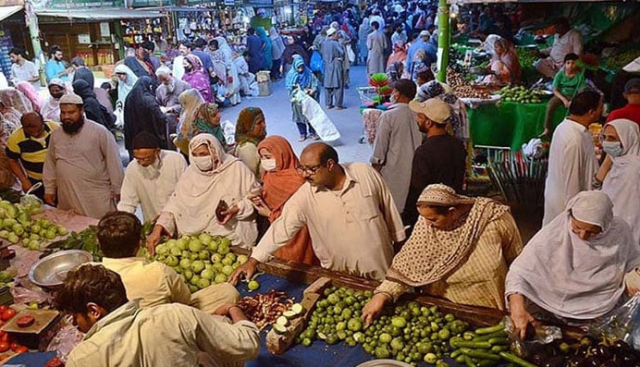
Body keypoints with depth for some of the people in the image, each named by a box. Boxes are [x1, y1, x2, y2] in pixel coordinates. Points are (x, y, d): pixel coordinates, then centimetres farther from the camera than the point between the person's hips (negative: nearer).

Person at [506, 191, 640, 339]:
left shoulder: (620, 232, -11)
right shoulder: (552, 234, -21)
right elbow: (519, 271, -21)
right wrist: (518, 310, -34)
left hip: (600, 316, 3)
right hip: (551, 309, -2)